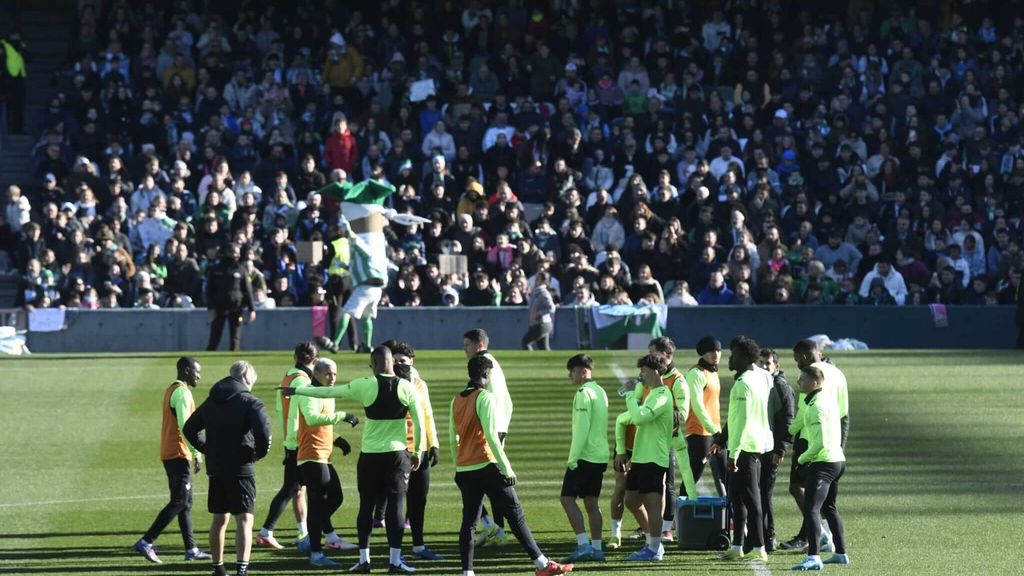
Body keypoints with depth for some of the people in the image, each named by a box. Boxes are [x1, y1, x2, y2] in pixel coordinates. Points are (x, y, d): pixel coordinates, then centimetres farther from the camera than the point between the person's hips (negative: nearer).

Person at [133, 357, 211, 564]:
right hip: (179, 454, -10)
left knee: (185, 502, 12)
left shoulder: (172, 390, 17)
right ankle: (146, 542, -11)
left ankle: (191, 549, 14)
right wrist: (197, 453, -18)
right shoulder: (182, 392, -14)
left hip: (169, 454, 10)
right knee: (179, 502, -9)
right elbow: (185, 426, -20)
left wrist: (193, 453, 21)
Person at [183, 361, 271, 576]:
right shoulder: (250, 401, -7)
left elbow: (189, 429, 19)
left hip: (215, 468, 6)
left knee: (219, 519, 17)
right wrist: (260, 451, -7)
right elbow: (263, 428, -24)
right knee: (244, 520, -7)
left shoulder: (212, 401, 13)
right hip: (241, 468, -6)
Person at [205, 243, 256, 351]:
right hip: (219, 308, -1)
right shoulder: (215, 269, 4)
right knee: (214, 339, 0)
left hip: (236, 308, 1)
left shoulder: (241, 269, 6)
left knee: (235, 339, 1)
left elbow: (248, 290, 4)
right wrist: (211, 308, -6)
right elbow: (209, 290, 4)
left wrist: (252, 309, -3)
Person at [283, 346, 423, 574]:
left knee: (366, 506, 8)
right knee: (396, 506, 2)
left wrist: (296, 390, 13)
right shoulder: (407, 388, -3)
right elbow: (419, 424, 0)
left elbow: (328, 392, 1)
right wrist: (417, 452, 14)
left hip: (370, 455, 0)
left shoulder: (365, 385, -7)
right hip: (397, 454, 0)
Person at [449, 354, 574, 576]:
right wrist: (506, 467, -14)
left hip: (464, 469, 7)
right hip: (486, 466, -7)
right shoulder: (485, 397, -9)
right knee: (516, 515, -4)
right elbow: (491, 435, -16)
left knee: (469, 521, 7)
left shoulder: (457, 400, 11)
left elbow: (452, 438, 15)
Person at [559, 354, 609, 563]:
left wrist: (573, 458, -17)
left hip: (585, 455, -9)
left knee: (568, 498, -7)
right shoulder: (600, 392, 15)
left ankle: (583, 545, -16)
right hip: (600, 455, 9)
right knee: (592, 502, 10)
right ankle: (596, 548, 8)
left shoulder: (584, 393, -13)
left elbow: (582, 428, -19)